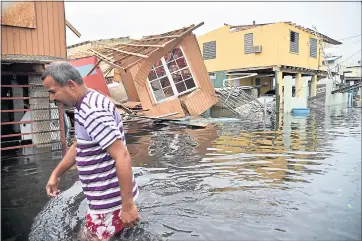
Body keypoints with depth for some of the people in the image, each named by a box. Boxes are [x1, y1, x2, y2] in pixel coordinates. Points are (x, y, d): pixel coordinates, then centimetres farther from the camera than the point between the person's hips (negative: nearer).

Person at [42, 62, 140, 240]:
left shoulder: (93, 112, -26)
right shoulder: (84, 106, 7)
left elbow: (123, 157, -29)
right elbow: (78, 146, 20)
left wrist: (127, 204, -26)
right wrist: (56, 174, 21)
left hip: (110, 199, -9)